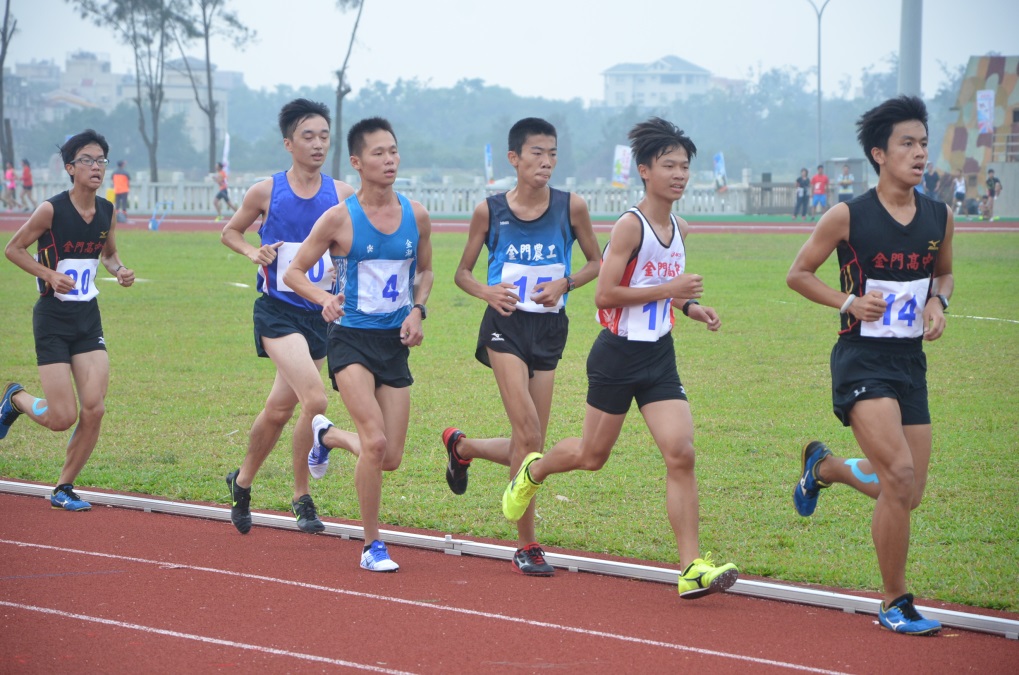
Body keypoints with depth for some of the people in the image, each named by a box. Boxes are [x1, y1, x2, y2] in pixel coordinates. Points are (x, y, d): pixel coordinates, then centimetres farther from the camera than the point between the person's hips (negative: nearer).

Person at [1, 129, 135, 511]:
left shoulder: (106, 212, 3)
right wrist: (50, 275, -16)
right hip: (52, 319, -5)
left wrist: (119, 271, -1)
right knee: (64, 418, -7)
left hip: (88, 320, 5)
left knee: (94, 410, -7)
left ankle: (64, 488, 10)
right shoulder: (51, 210, -13)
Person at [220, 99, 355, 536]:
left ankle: (243, 482, 32)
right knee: (314, 399, -20)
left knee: (280, 409, 11)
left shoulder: (342, 195, 2)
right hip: (277, 311, -4)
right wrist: (254, 252, -7)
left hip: (319, 314, 4)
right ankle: (302, 497, -6)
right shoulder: (266, 192, -3)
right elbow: (230, 232, 12)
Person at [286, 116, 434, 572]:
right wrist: (325, 298, -21)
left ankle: (327, 435, 37)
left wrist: (417, 311, 0)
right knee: (375, 441, -20)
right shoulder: (340, 218, -8)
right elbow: (294, 271, -2)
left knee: (390, 460, 5)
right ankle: (372, 545, -5)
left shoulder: (416, 215, 3)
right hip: (351, 338, -4)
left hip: (395, 342, 5)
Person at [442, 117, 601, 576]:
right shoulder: (489, 211, -3)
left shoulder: (571, 207, -1)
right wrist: (487, 292, -13)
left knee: (531, 450, 5)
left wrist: (565, 284, -9)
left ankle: (461, 447, 36)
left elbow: (597, 262, 11)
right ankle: (527, 545, -7)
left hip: (549, 330, 3)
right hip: (506, 326, -3)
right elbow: (463, 272, 9)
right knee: (528, 438, -16)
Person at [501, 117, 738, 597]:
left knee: (680, 453, -11)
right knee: (592, 456, 11)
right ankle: (533, 470, 46)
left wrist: (689, 307, 8)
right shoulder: (630, 226, -15)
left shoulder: (679, 230, 8)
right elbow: (605, 293, -20)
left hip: (660, 358, 5)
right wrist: (667, 289, -22)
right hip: (618, 355, -5)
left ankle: (692, 568, -13)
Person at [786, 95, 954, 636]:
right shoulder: (848, 217, -10)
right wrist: (849, 302, -14)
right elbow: (798, 273, 1)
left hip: (911, 363, 6)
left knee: (908, 494, 7)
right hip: (862, 361, -6)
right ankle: (895, 603, -7)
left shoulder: (939, 217, 3)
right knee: (899, 475, -21)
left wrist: (937, 301, 0)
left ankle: (823, 466, 39)